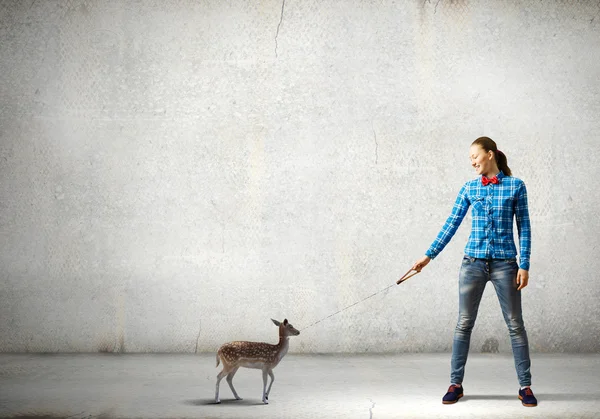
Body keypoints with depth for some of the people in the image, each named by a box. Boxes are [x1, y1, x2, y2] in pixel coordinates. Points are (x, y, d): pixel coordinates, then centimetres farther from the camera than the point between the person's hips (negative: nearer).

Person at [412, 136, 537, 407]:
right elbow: (451, 224, 6)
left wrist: (524, 266, -6)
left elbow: (524, 228, 0)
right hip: (473, 263, 2)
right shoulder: (469, 189, 6)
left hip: (504, 264, -2)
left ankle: (525, 387, 13)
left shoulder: (516, 186, 0)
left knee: (515, 325, 4)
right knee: (464, 323, 5)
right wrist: (429, 256, 2)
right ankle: (455, 384, 13)